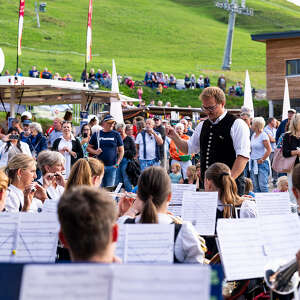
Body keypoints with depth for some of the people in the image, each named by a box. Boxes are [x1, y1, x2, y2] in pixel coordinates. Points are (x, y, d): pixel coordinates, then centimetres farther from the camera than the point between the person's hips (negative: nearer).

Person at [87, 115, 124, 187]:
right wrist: (95, 152, -8)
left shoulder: (116, 135, 6)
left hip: (111, 166, 0)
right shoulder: (97, 134, 5)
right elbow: (88, 148, 12)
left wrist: (117, 163, -2)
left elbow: (121, 150, 8)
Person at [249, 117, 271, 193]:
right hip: (253, 163, 8)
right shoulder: (253, 135, 12)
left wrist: (262, 160, -12)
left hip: (262, 163, -8)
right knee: (255, 186, 9)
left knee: (263, 185, -10)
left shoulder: (263, 135, -10)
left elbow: (269, 150, -12)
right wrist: (251, 158, 10)